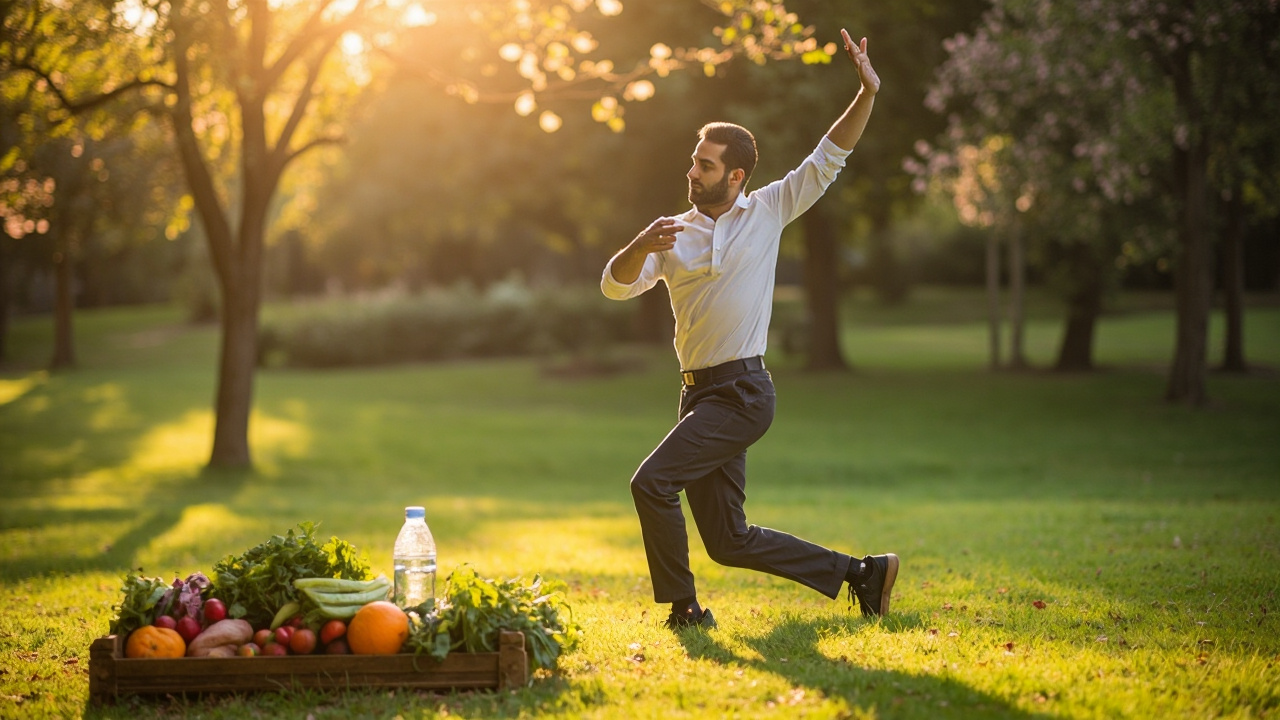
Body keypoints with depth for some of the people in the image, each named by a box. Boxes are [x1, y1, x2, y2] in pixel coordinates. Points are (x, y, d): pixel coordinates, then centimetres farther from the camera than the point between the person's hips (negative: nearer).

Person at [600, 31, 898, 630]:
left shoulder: (769, 211, 5)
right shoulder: (673, 235, 12)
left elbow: (829, 157, 3)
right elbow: (616, 286, -1)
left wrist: (868, 93, -8)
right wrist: (641, 246, -21)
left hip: (744, 393, -5)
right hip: (700, 395, 5)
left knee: (652, 482, -21)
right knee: (730, 542, 6)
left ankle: (683, 608, -8)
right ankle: (860, 572, 18)